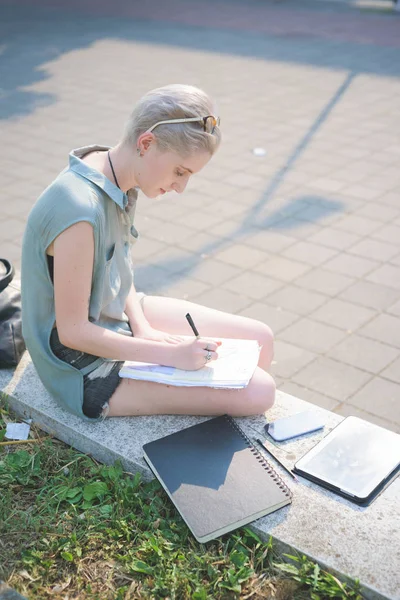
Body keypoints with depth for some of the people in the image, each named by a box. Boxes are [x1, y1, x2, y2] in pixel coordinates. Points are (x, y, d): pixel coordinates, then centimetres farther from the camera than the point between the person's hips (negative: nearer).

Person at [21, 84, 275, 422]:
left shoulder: (119, 179, -5)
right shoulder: (80, 210, -33)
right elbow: (73, 331, -26)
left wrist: (142, 327, -7)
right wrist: (172, 354, -22)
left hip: (119, 317, 9)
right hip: (89, 371, -9)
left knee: (260, 339, 11)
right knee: (259, 392, -14)